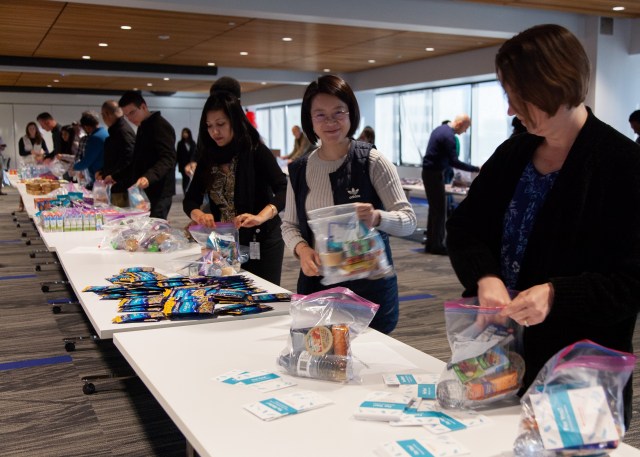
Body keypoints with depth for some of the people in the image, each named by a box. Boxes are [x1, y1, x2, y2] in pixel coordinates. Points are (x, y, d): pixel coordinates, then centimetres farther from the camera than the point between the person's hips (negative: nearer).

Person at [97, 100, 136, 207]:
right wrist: (103, 172, 21)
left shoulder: (124, 131, -15)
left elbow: (128, 158, -24)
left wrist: (114, 176, -20)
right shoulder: (115, 131, 19)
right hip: (115, 187, 10)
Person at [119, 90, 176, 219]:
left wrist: (148, 177, -37)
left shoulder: (160, 126, -11)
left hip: (158, 193, -9)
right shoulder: (142, 128, 19)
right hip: (144, 191, 9)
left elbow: (168, 159, -22)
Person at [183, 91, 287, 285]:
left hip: (261, 242, -5)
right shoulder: (208, 158, 4)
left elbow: (284, 191, -22)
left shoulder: (256, 151, -12)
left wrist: (260, 217, -38)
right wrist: (199, 215, -19)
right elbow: (190, 199, 3)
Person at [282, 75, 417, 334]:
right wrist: (302, 249, -11)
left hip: (369, 285, -3)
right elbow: (289, 224, 10)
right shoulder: (300, 170, 3)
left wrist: (377, 218, -29)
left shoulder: (373, 162, -7)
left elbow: (408, 220, -8)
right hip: (317, 283, 3)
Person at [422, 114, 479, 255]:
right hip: (435, 174, -10)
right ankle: (437, 245, -2)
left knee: (434, 208, 12)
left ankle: (430, 243, 16)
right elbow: (454, 161, -22)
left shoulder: (440, 129, 13)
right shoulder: (449, 136, -18)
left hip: (429, 172, 10)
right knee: (440, 210, -5)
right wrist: (476, 169, -20)